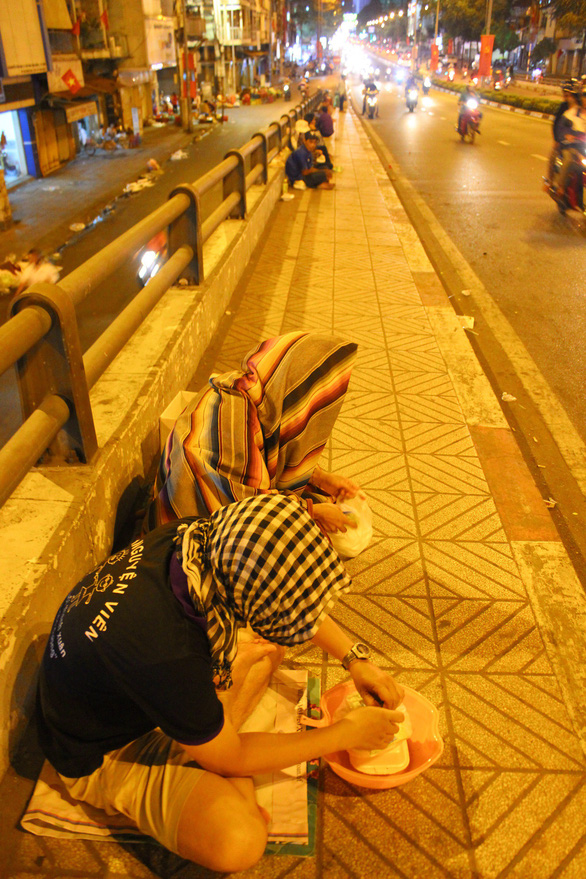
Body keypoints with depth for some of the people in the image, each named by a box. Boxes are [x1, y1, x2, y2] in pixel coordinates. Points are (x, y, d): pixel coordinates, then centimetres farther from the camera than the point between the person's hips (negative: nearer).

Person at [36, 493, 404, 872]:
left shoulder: (202, 539, -23)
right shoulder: (166, 651, -43)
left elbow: (294, 599, -1)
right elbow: (231, 760, -22)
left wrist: (355, 657, -6)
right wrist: (347, 733, -14)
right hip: (104, 754, -7)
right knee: (239, 840, -28)